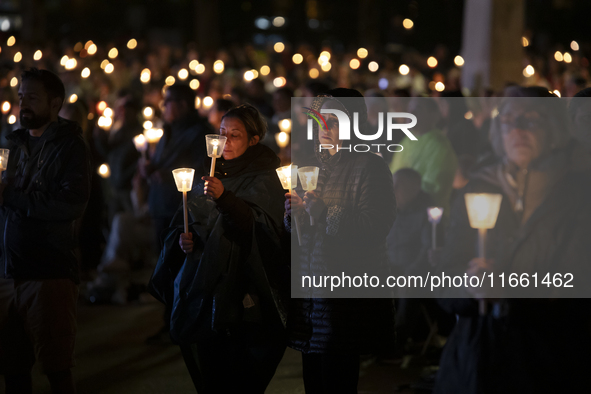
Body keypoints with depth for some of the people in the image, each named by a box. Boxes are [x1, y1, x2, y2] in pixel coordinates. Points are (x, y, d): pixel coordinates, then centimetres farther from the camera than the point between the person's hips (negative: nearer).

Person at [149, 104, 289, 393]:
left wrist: (225, 198, -36)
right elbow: (182, 223, 23)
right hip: (202, 291, 6)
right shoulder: (212, 176, 15)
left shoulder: (263, 180, -5)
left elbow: (264, 227, -23)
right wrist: (182, 238, 0)